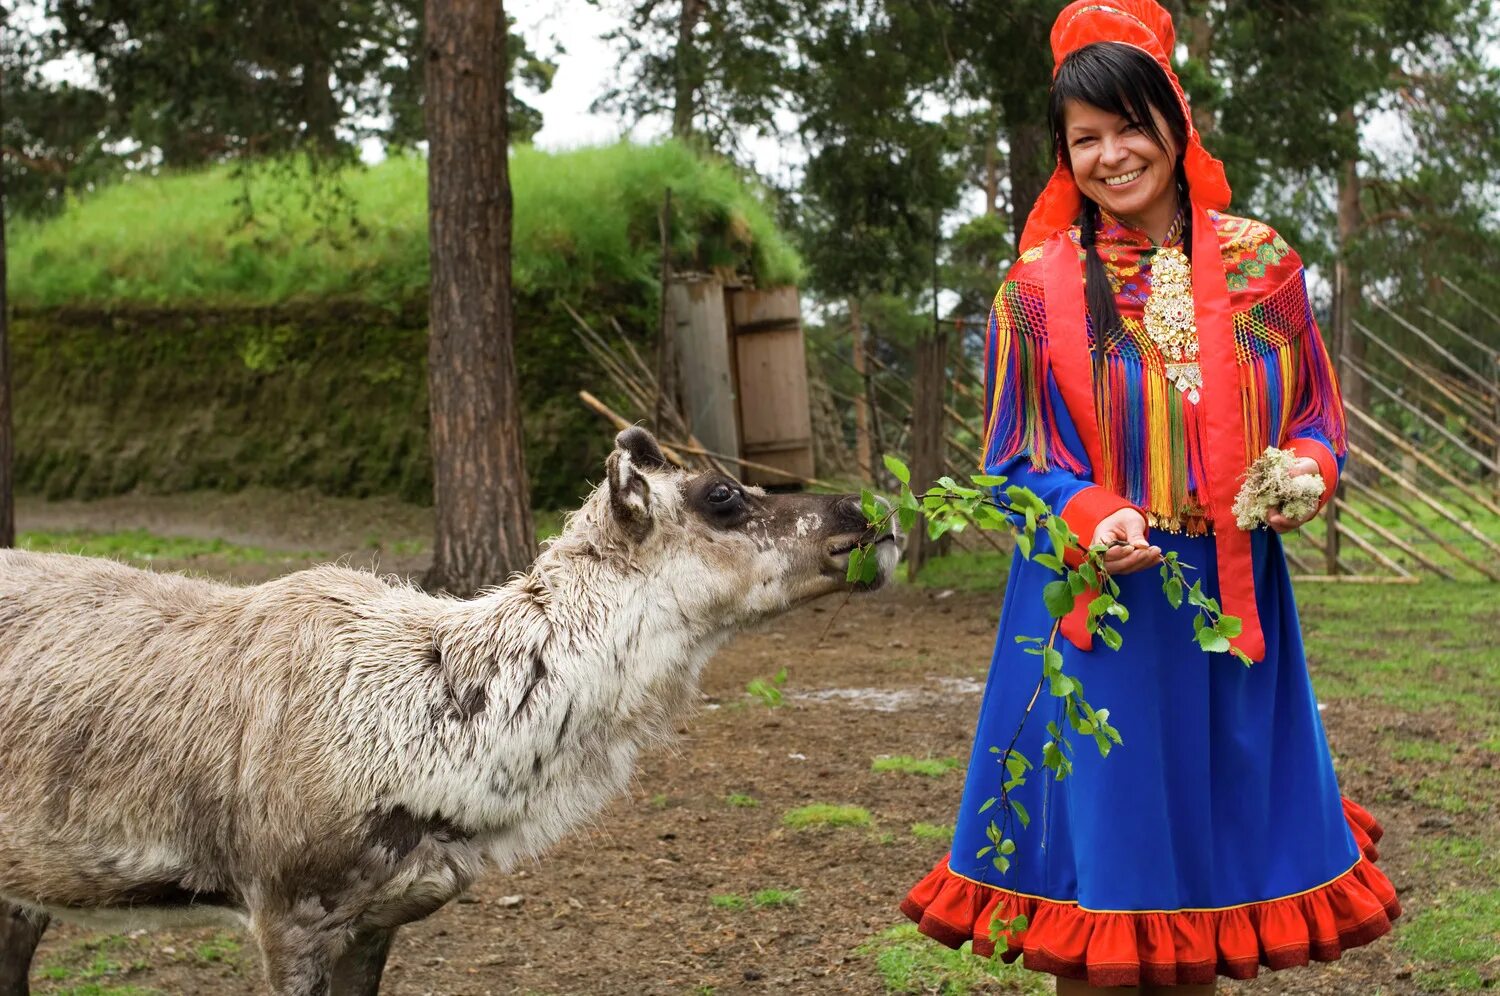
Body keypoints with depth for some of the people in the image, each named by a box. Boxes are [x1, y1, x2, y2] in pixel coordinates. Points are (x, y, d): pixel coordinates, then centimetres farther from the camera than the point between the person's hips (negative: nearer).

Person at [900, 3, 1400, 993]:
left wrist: (1307, 471, -11)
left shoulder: (1260, 262, 4)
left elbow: (1316, 409, 12)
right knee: (1098, 853, 3)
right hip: (1097, 601, -2)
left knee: (1215, 827, 12)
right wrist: (1091, 520, -18)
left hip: (1231, 600, 3)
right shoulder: (1038, 287, -2)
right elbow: (1016, 457, 0)